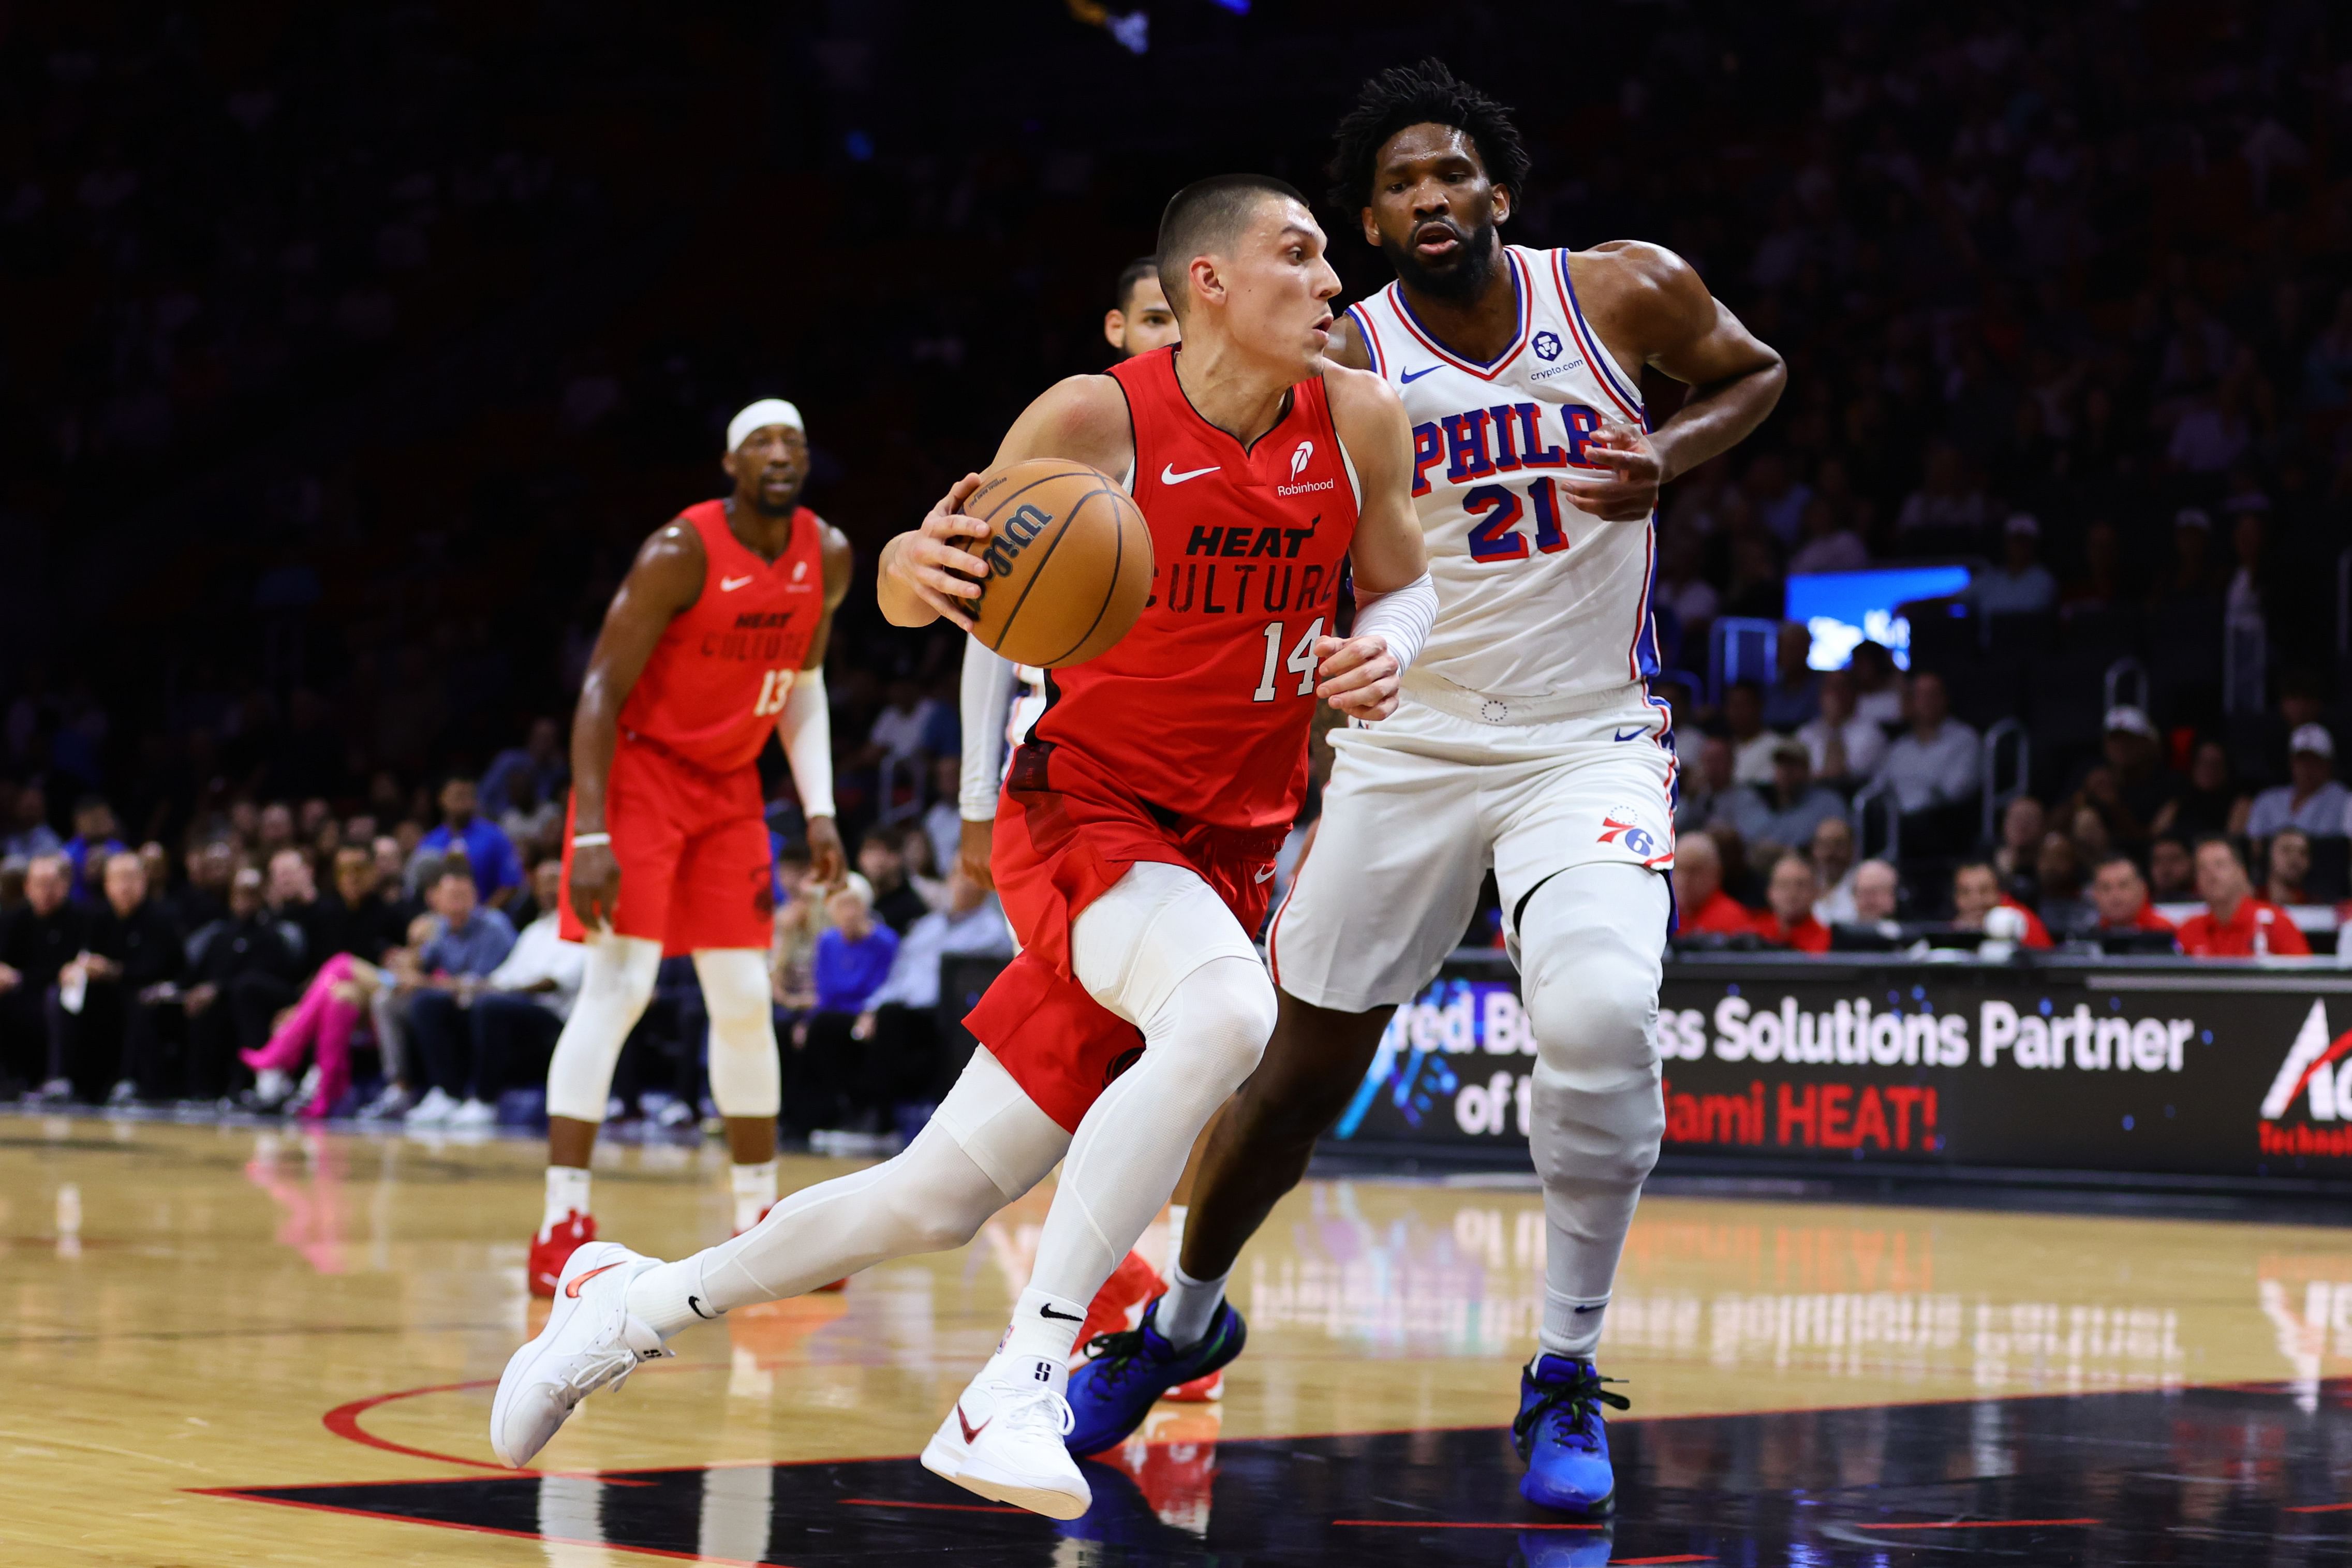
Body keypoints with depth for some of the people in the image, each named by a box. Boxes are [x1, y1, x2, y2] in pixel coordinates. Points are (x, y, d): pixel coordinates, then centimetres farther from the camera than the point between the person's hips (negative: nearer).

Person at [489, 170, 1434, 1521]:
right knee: (1223, 1012, -37)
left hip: (1226, 850, 5)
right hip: (1085, 812, -5)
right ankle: (1019, 1386, -31)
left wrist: (1389, 649, -12)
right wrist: (918, 563, -32)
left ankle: (638, 1303, 26)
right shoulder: (1097, 420, -14)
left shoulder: (1360, 420, -3)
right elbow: (917, 590, -7)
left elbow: (1405, 584, 12)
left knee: (936, 1204, 4)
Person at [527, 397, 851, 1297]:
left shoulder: (828, 557, -3)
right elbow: (602, 690, -20)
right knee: (618, 985, -17)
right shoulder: (682, 554, -22)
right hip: (642, 769, -6)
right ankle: (561, 1228, -16)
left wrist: (819, 810, 3)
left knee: (746, 1002, 8)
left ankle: (760, 1225, 19)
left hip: (732, 785, 6)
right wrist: (591, 837, -27)